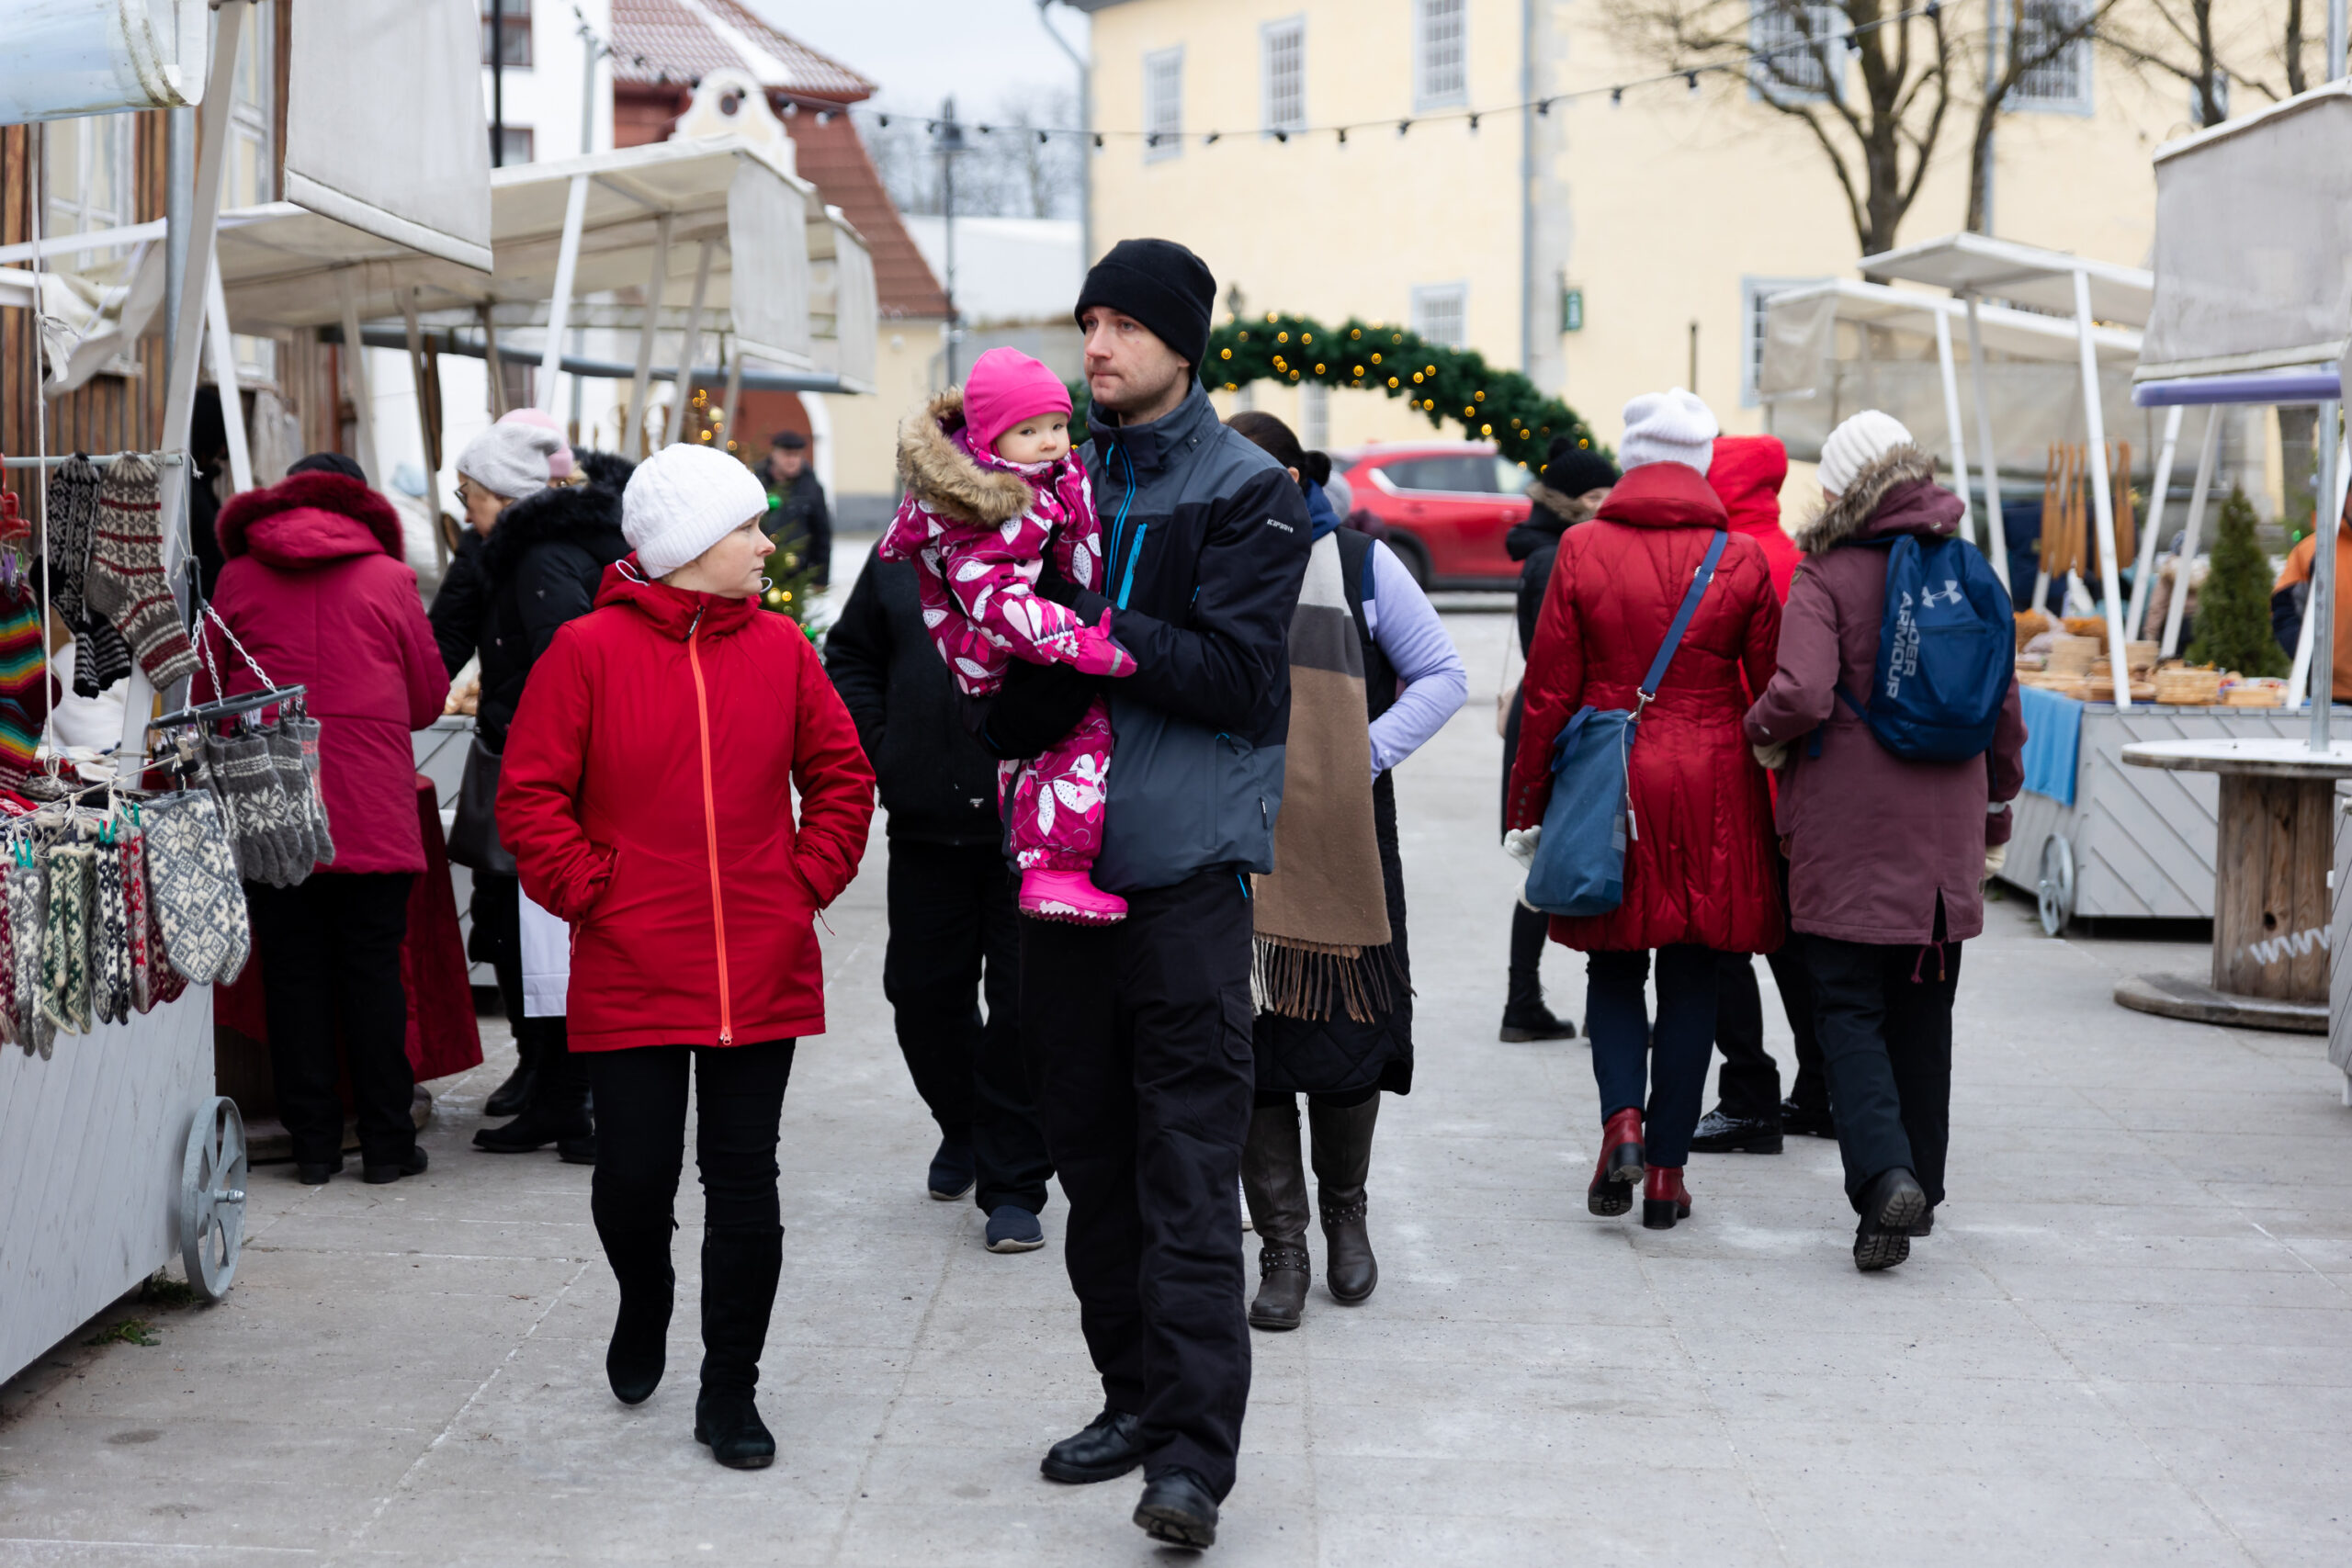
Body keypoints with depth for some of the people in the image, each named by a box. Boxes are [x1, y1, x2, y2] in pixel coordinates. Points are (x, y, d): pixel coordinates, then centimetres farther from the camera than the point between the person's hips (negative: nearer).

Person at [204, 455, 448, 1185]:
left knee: (293, 969, 7)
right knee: (373, 972, 5)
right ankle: (387, 1143, 8)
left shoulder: (239, 578, 5)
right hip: (372, 814, -1)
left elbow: (208, 695, 13)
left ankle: (313, 1143, 9)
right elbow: (428, 699, 9)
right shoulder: (389, 578, 2)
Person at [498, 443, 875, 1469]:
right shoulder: (588, 650, -5)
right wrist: (586, 889, -8)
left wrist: (810, 878, 4)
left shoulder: (778, 648, 6)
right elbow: (529, 792, -3)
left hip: (761, 973, 3)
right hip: (630, 975, -2)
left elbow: (841, 773, 14)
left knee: (743, 1174, 4)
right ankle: (643, 1301, 35)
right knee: (635, 1170, 1)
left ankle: (730, 1389, 14)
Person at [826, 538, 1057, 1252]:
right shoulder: (902, 553, 7)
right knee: (923, 991, 13)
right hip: (926, 824, 5)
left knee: (1024, 1005, -2)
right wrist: (877, 743, 5)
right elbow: (850, 653, 18)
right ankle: (962, 1127, 39)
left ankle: (1012, 1184, 9)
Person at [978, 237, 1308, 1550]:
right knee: (1094, 1151, 12)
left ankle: (1193, 1449, -10)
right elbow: (1014, 692, 11)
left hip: (1187, 865, -6)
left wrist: (1084, 630, -18)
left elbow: (1233, 672, -14)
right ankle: (1137, 1394, 24)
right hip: (1069, 855, 6)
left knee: (1187, 1170, -8)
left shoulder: (1247, 493, -3)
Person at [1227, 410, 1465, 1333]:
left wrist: (1370, 752, -8)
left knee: (1348, 1042, 3)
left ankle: (1345, 1212, 27)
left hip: (1342, 843, -1)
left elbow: (1442, 677, 5)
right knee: (1251, 1046, -2)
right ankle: (1282, 1250, 7)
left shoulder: (1360, 565, 1)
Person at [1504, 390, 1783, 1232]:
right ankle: (1667, 1166, 8)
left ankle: (1621, 1118, -8)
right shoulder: (1742, 560, -1)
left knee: (1613, 970, 14)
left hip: (1608, 784, 0)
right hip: (1713, 793, 0)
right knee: (1691, 985, 8)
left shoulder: (1583, 549, -3)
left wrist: (1529, 802, 6)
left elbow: (1550, 689, -2)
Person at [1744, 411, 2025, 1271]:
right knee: (1923, 1014, 15)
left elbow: (1803, 696, -21)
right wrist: (1995, 803, 23)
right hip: (1944, 830, 5)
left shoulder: (1826, 576, -9)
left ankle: (1885, 1176, -18)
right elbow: (2004, 704, 11)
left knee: (1849, 1010, 0)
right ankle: (1920, 1184, 21)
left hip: (1848, 830, -5)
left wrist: (1764, 733, 1)